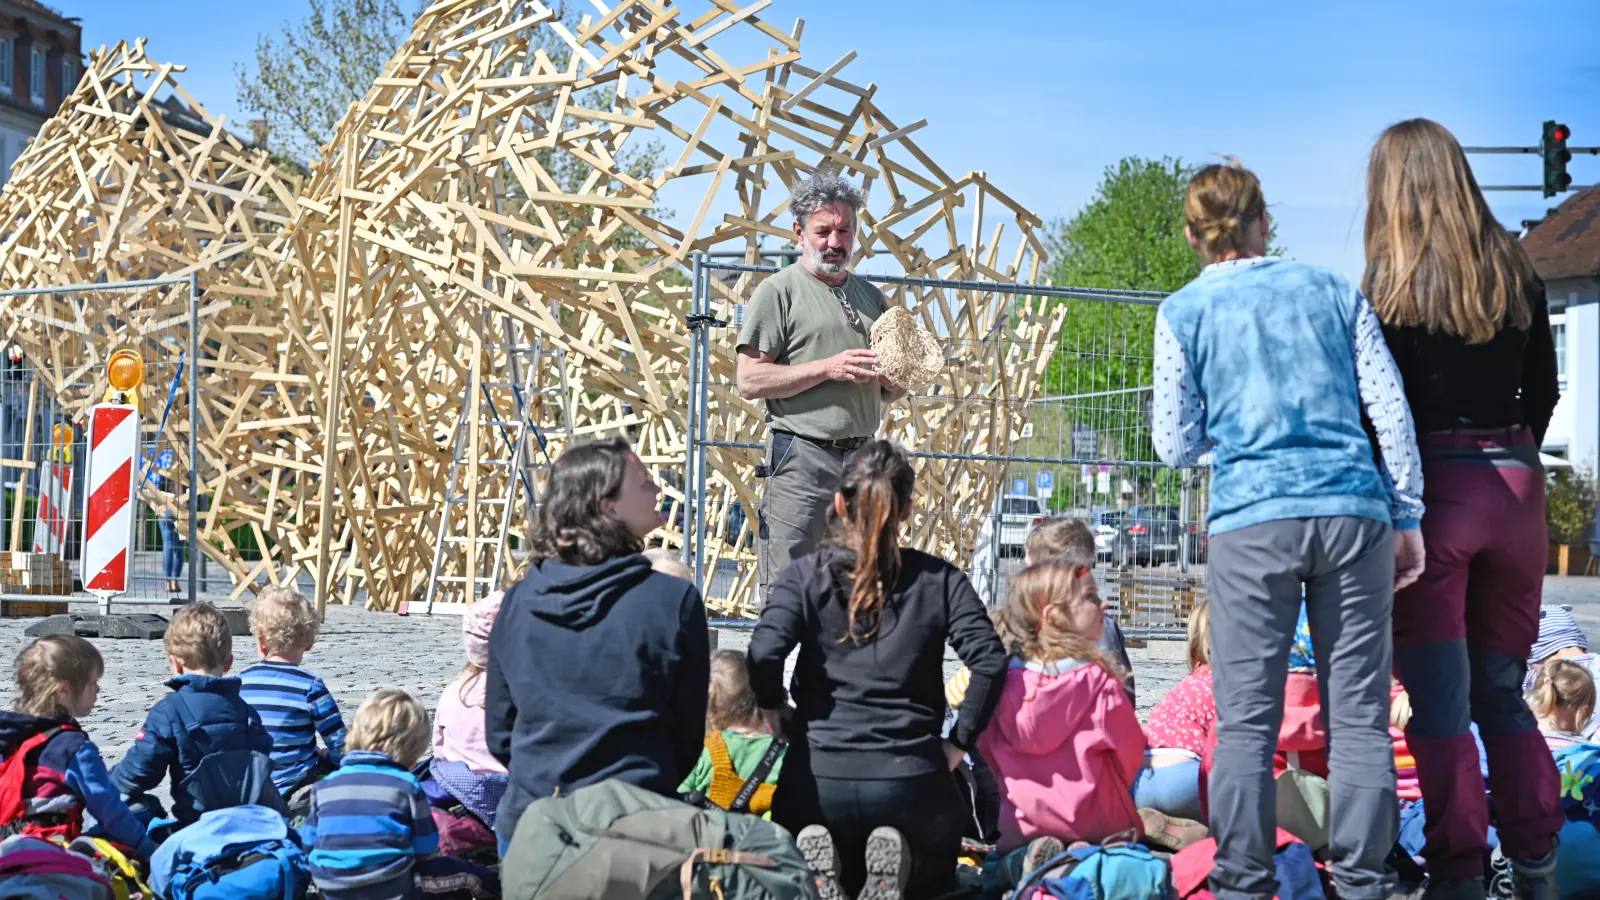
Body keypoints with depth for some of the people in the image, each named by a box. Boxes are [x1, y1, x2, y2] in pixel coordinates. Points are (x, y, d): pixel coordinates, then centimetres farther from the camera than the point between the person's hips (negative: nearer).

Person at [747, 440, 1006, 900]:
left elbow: (763, 652, -14)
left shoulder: (805, 575, 2)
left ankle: (815, 862, -8)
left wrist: (773, 706, 5)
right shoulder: (938, 579, 4)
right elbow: (990, 662, -7)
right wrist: (959, 741, 3)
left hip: (819, 775, 0)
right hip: (912, 775, 0)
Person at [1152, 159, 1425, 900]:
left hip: (1252, 519, -2)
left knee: (1246, 719, 2)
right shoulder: (1333, 290, 13)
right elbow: (1391, 409, 8)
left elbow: (1176, 446, 7)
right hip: (1354, 510, 2)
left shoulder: (1184, 312, 7)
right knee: (1359, 713, 5)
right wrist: (1407, 516, 13)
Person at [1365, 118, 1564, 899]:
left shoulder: (1388, 285, -6)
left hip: (1431, 486, -4)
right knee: (1503, 690, 16)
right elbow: (1543, 390, 12)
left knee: (1441, 699, 2)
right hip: (1516, 484, 4)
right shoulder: (1516, 271, 6)